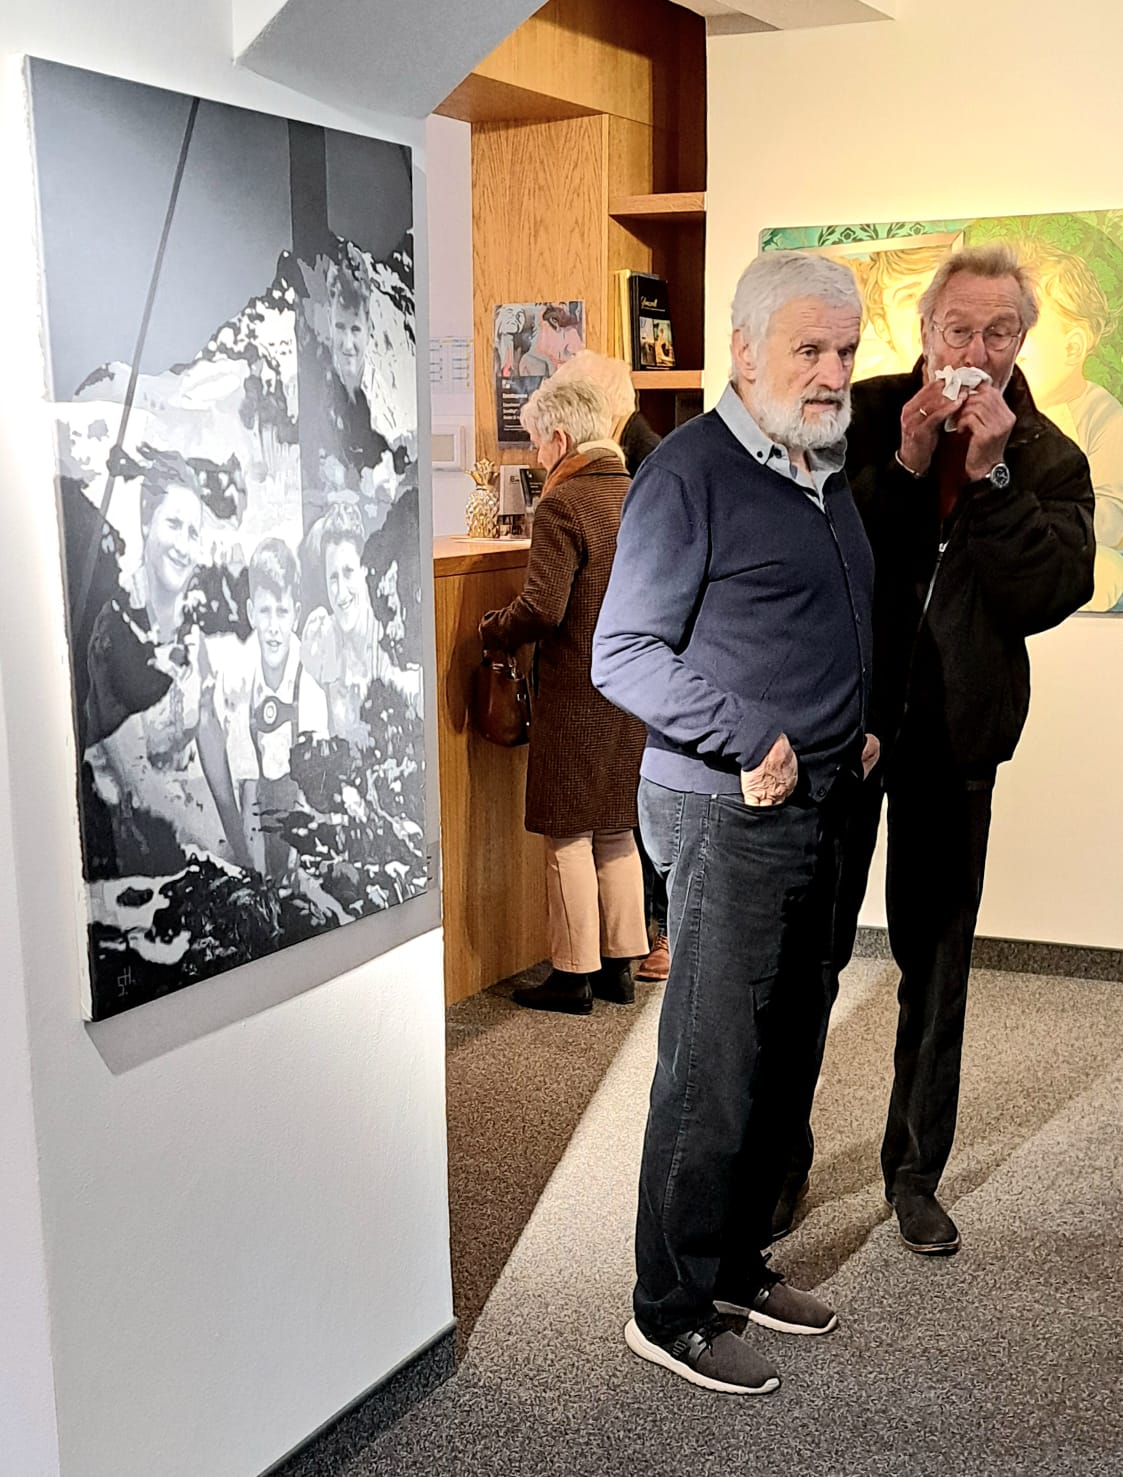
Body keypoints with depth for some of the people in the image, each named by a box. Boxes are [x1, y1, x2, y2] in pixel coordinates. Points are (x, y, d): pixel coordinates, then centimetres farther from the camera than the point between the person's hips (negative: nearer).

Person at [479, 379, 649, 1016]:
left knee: (569, 835, 3)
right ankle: (620, 966, 23)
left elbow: (542, 608, -22)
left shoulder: (563, 504, -15)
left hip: (576, 694, -7)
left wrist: (490, 632, -5)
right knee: (617, 831, 16)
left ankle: (574, 975, 10)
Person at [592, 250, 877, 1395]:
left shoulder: (828, 473, 15)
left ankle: (735, 1266, 32)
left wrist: (858, 726, 12)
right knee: (713, 1073, -1)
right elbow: (623, 655, -17)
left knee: (785, 1059, 16)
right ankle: (671, 1311, 15)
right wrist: (753, 742, -21)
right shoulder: (690, 470, -12)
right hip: (729, 815, -9)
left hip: (815, 806, 9)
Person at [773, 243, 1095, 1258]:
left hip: (952, 735, 2)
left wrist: (990, 475, -19)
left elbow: (1050, 594, -13)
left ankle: (916, 1171, 28)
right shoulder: (863, 417, -2)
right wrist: (905, 465, -18)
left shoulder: (1047, 460, 1)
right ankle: (785, 1154, 25)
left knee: (937, 962, 11)